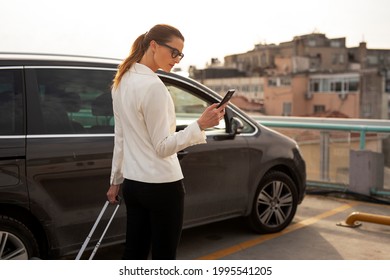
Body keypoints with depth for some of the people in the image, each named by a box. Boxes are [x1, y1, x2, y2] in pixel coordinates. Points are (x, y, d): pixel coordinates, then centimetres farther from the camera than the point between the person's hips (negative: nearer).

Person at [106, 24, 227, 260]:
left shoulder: (122, 82, 8)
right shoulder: (153, 85, -19)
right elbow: (163, 146, -18)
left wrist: (115, 180, 18)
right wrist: (200, 125, -28)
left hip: (132, 183, 9)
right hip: (162, 185, -8)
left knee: (134, 254, 14)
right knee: (163, 257, 3)